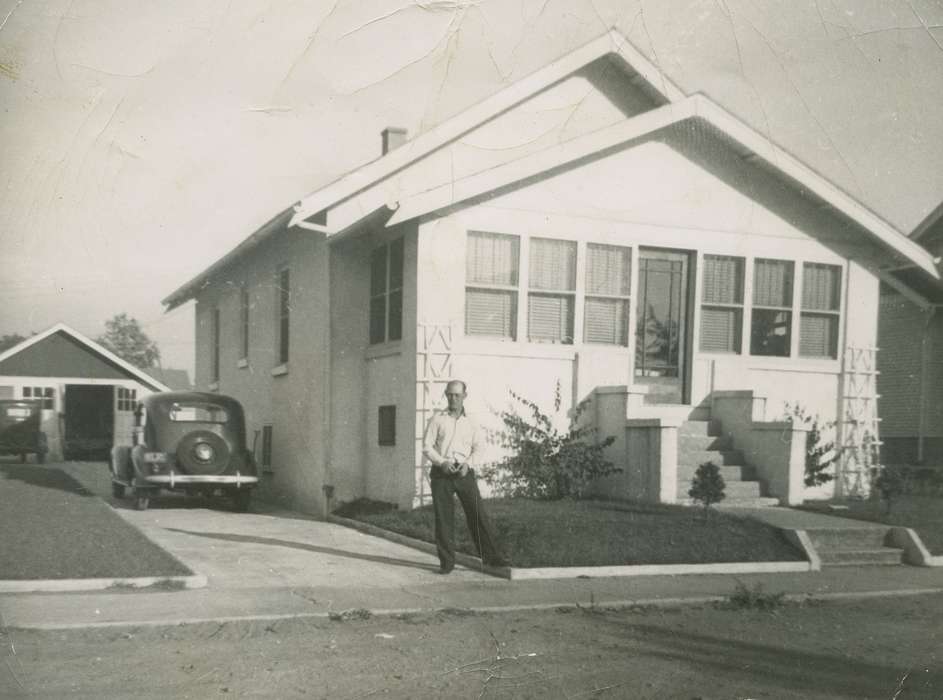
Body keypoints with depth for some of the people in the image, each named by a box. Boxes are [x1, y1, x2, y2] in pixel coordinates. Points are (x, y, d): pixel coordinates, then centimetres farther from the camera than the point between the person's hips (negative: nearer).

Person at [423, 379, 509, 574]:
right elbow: (427, 446, 2)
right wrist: (441, 462, -14)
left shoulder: (471, 423, 13)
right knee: (443, 518, -1)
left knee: (478, 514, -3)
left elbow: (478, 448, 7)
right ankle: (446, 561, 6)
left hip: (464, 472, 1)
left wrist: (468, 463, -12)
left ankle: (491, 556, 2)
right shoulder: (437, 420, 8)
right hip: (441, 473, -1)